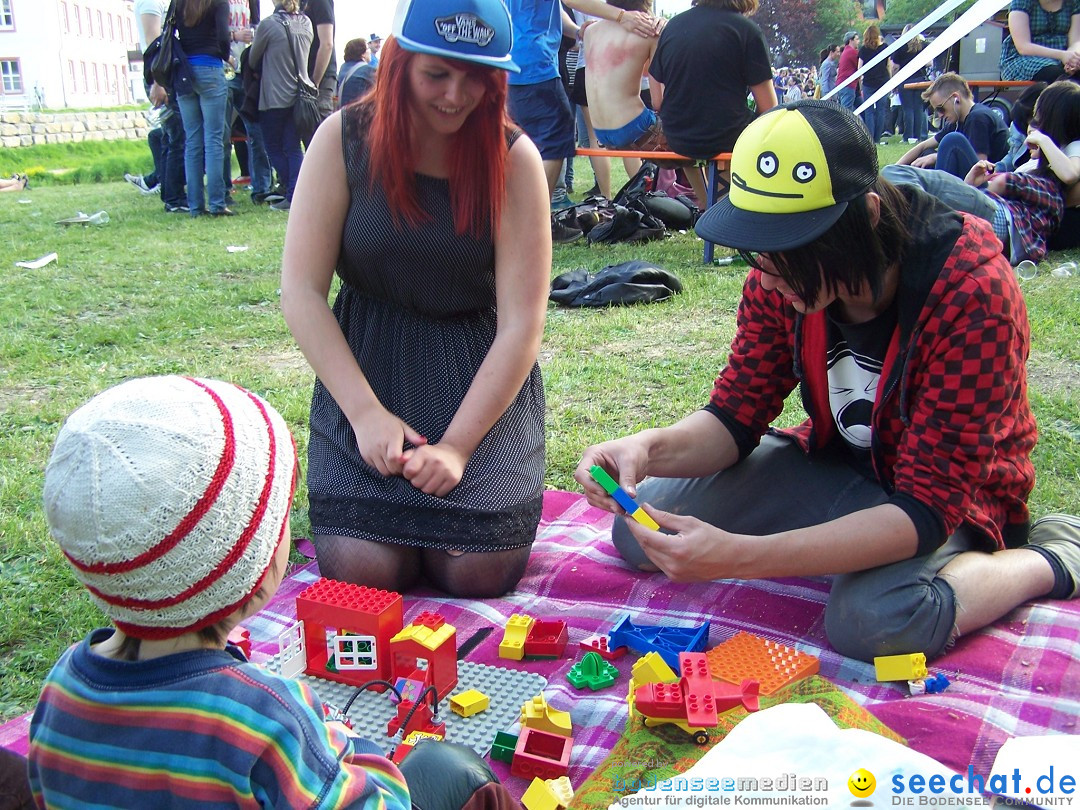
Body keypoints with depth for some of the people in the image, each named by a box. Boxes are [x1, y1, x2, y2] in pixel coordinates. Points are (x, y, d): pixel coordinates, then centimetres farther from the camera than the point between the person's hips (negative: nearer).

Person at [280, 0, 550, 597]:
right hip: (365, 365, 1)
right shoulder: (345, 139, -6)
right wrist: (366, 412, -18)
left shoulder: (513, 159, -8)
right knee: (362, 570, -14)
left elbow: (522, 324, -12)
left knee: (479, 571, -14)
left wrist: (457, 444, -20)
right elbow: (301, 290, -9)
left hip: (483, 374, 0)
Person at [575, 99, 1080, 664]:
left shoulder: (972, 294, -31)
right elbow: (736, 416, -6)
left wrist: (737, 556, -43)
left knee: (874, 619, -36)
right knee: (641, 530, -8)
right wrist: (650, 448, -30)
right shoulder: (781, 276, -15)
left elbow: (928, 506, -33)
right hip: (836, 465, 5)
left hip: (950, 499, -5)